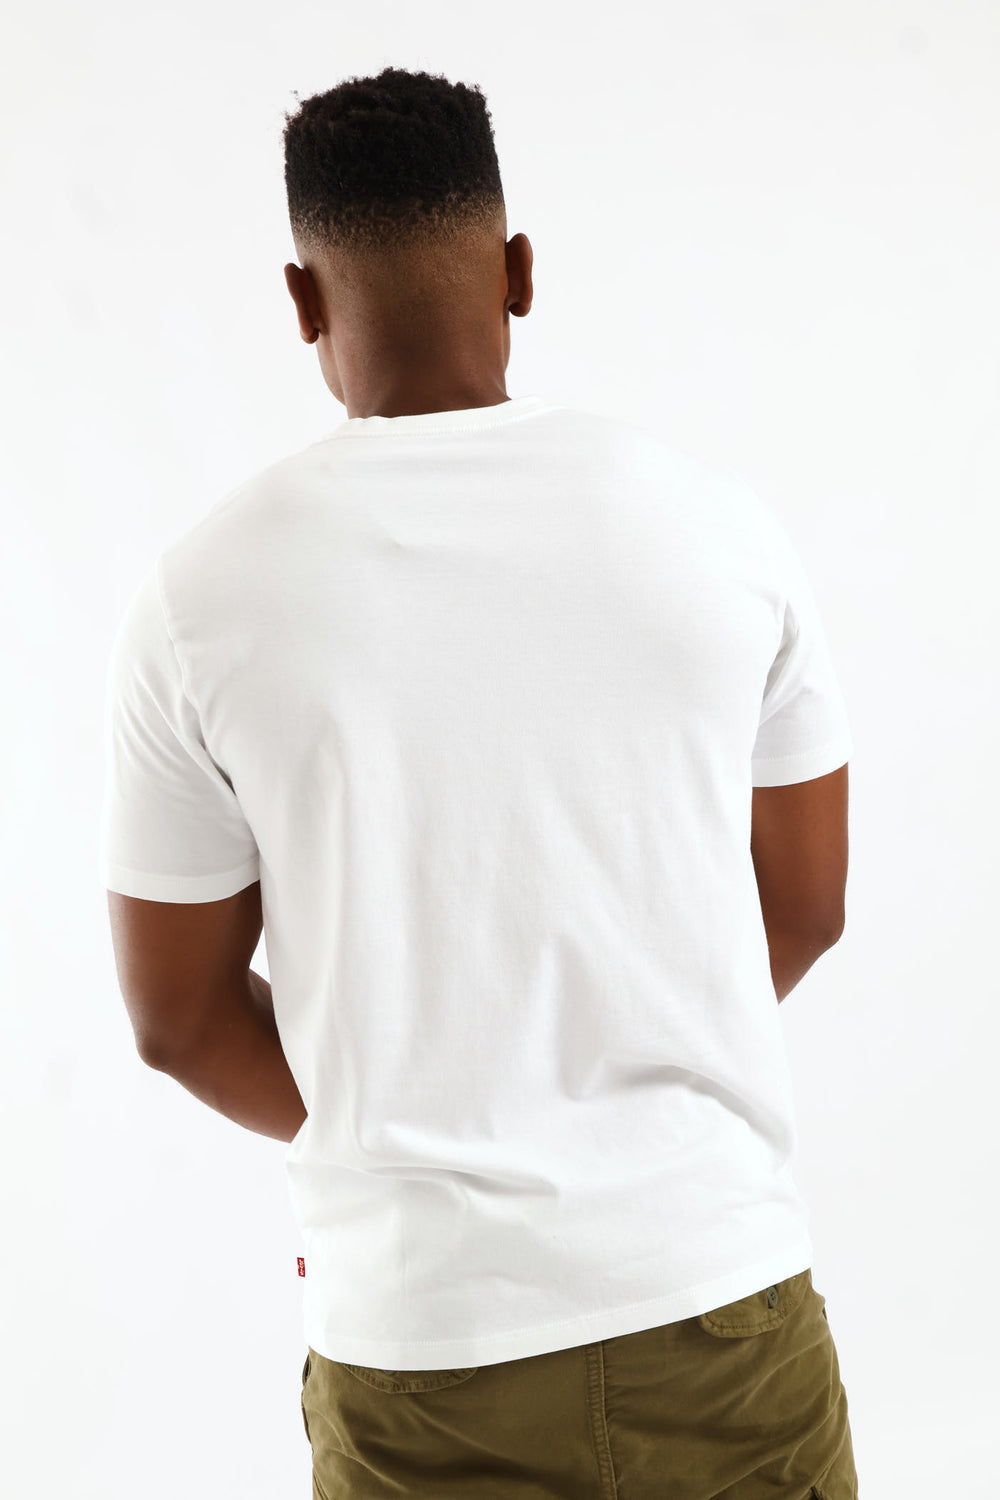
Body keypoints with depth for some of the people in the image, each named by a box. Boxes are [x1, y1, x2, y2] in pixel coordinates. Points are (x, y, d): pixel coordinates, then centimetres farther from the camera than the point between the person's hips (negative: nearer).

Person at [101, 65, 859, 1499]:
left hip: (419, 1338, 0)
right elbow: (806, 910, 3)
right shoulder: (719, 524, -6)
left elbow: (179, 1020, -2)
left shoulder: (201, 598, -10)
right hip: (720, 1290, 1)